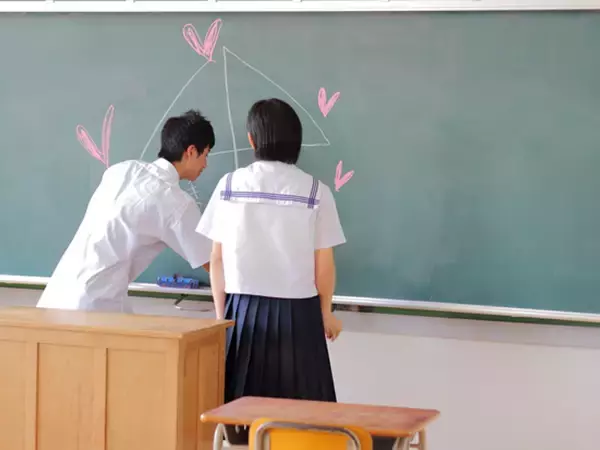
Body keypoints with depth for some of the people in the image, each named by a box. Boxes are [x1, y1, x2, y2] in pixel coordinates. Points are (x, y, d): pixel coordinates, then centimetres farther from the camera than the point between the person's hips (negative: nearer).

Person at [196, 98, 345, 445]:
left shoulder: (229, 186, 0)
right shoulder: (315, 191, -5)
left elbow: (217, 259, 4)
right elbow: (324, 264, 0)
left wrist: (221, 312, 15)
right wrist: (326, 312, 15)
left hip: (244, 310, 2)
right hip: (296, 312, -2)